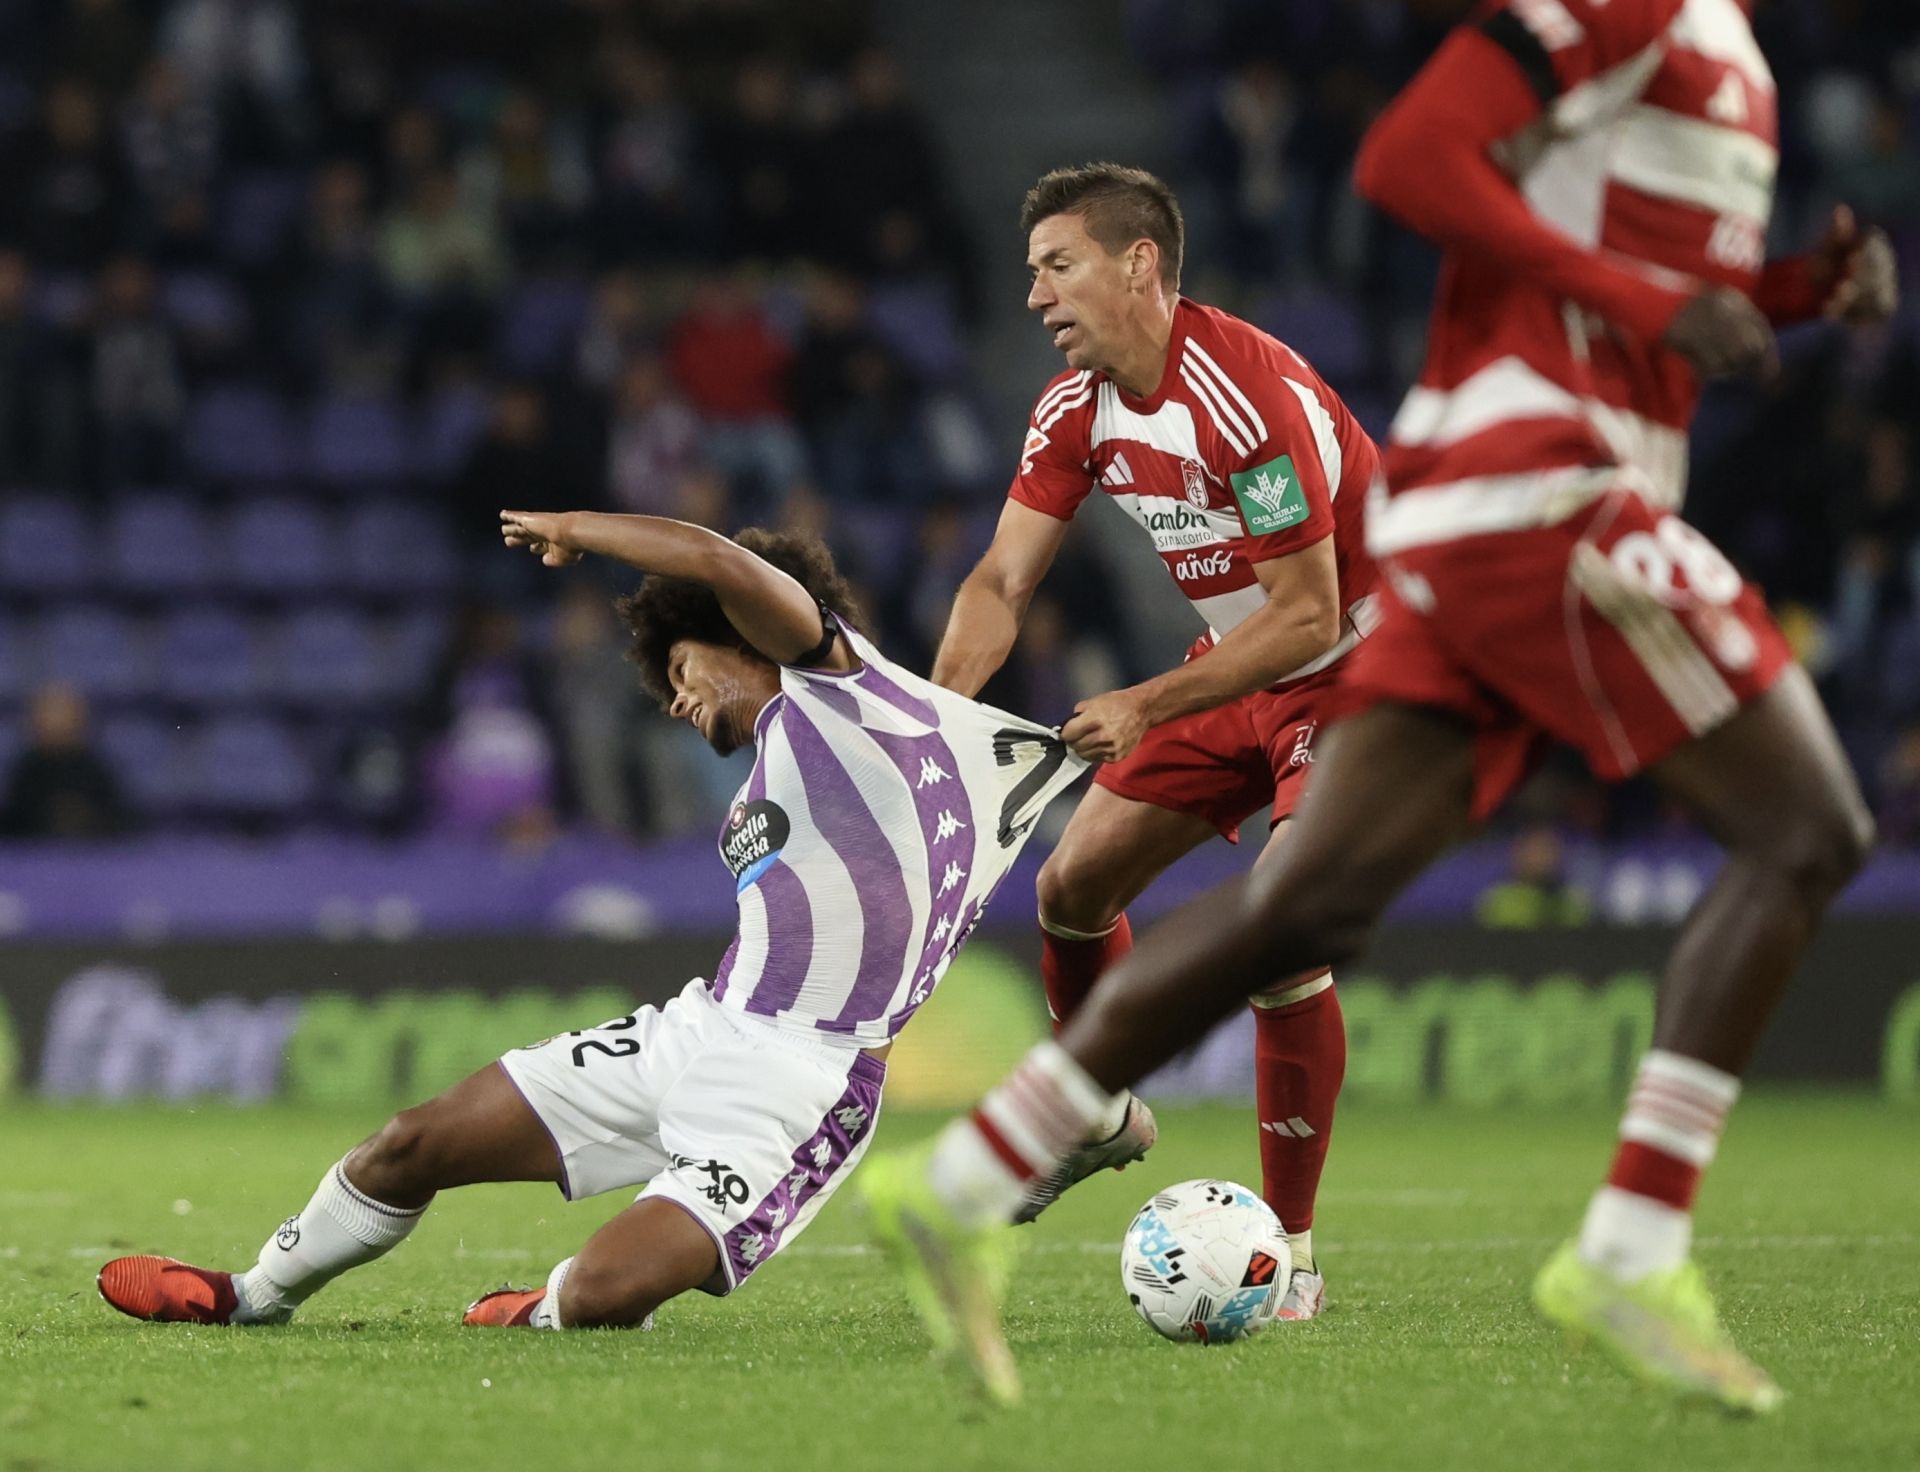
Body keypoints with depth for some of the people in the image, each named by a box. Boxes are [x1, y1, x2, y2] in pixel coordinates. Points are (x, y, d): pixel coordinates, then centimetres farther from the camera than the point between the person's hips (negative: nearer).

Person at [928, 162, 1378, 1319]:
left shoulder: (1245, 394, -30)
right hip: (1241, 666, 8)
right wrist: (940, 703, -20)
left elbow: (1310, 614, -29)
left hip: (1358, 670, -8)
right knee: (1073, 883, 7)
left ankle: (1292, 1255, -11)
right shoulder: (1078, 410, -4)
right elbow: (1001, 581, -2)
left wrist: (1147, 706, -30)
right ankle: (1103, 1114, 35)